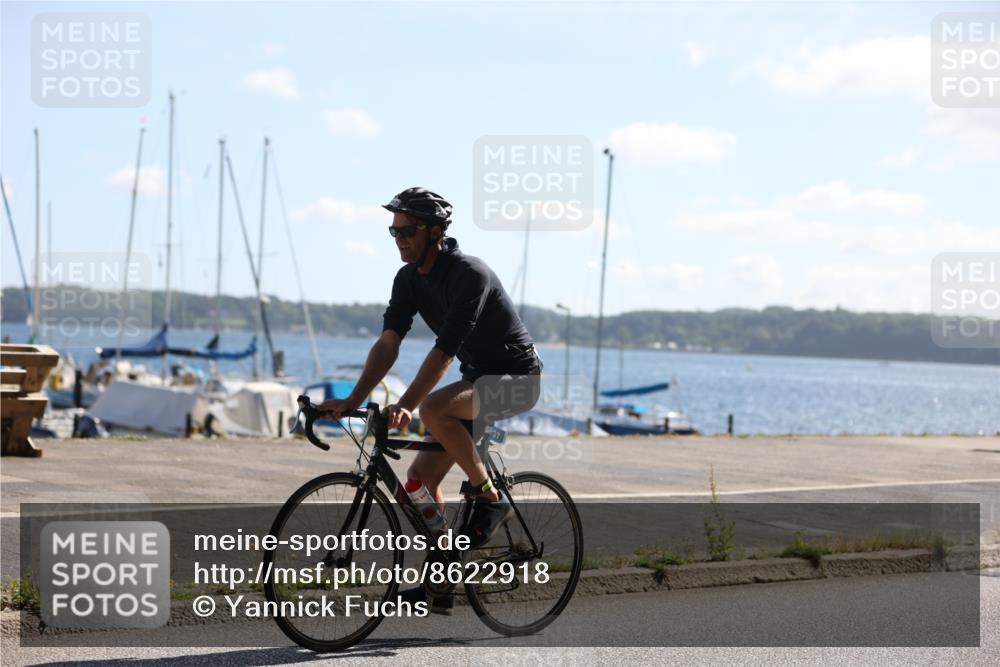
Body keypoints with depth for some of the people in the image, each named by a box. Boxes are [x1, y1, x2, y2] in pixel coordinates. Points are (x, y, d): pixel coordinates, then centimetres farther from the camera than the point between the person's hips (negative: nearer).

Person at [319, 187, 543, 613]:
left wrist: (405, 405, -41)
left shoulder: (469, 274, -25)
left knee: (434, 408, -34)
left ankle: (490, 499, -17)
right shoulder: (409, 279, -1)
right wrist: (353, 401, -18)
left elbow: (444, 351, -33)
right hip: (479, 378, 9)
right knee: (421, 475, 0)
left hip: (516, 378, -8)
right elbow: (387, 344, -6)